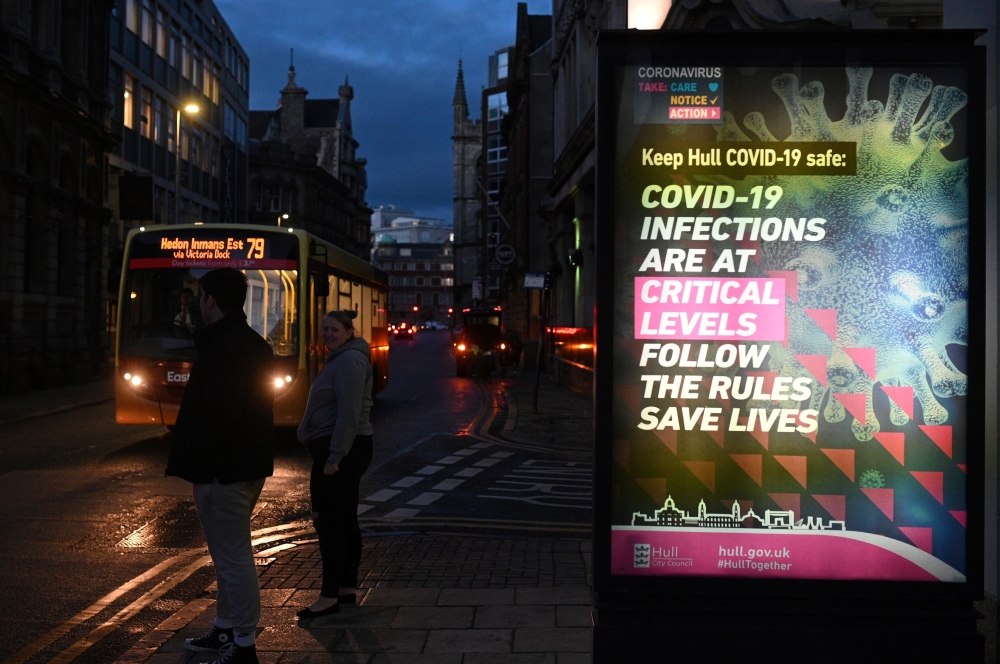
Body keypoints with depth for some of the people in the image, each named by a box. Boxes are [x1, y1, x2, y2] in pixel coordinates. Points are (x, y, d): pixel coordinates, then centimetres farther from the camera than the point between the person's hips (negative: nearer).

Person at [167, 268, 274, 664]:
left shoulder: (222, 349, -19)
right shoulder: (254, 344, 13)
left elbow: (215, 414, -26)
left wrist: (189, 459, -15)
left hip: (223, 468, -10)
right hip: (250, 463, 10)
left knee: (233, 556, -3)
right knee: (230, 552, 20)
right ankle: (226, 629, 33)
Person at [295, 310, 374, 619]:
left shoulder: (350, 361, -14)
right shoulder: (340, 359, 20)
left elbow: (348, 413, -22)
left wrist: (334, 457, -24)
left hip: (341, 451, -11)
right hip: (344, 451, 11)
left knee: (328, 522, -9)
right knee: (345, 520, 13)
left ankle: (330, 596, -6)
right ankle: (348, 588, 20)